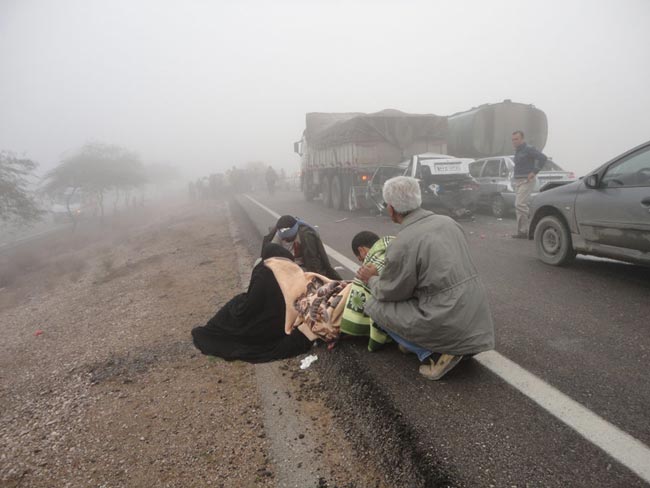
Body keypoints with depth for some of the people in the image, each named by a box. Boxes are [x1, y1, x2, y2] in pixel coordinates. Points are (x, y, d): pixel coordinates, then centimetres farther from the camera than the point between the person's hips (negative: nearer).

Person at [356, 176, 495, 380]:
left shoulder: (403, 242, -15)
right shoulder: (448, 221, 6)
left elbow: (389, 293, -4)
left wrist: (371, 279, 16)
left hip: (451, 328, -8)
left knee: (375, 305, 4)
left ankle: (433, 353, -3)